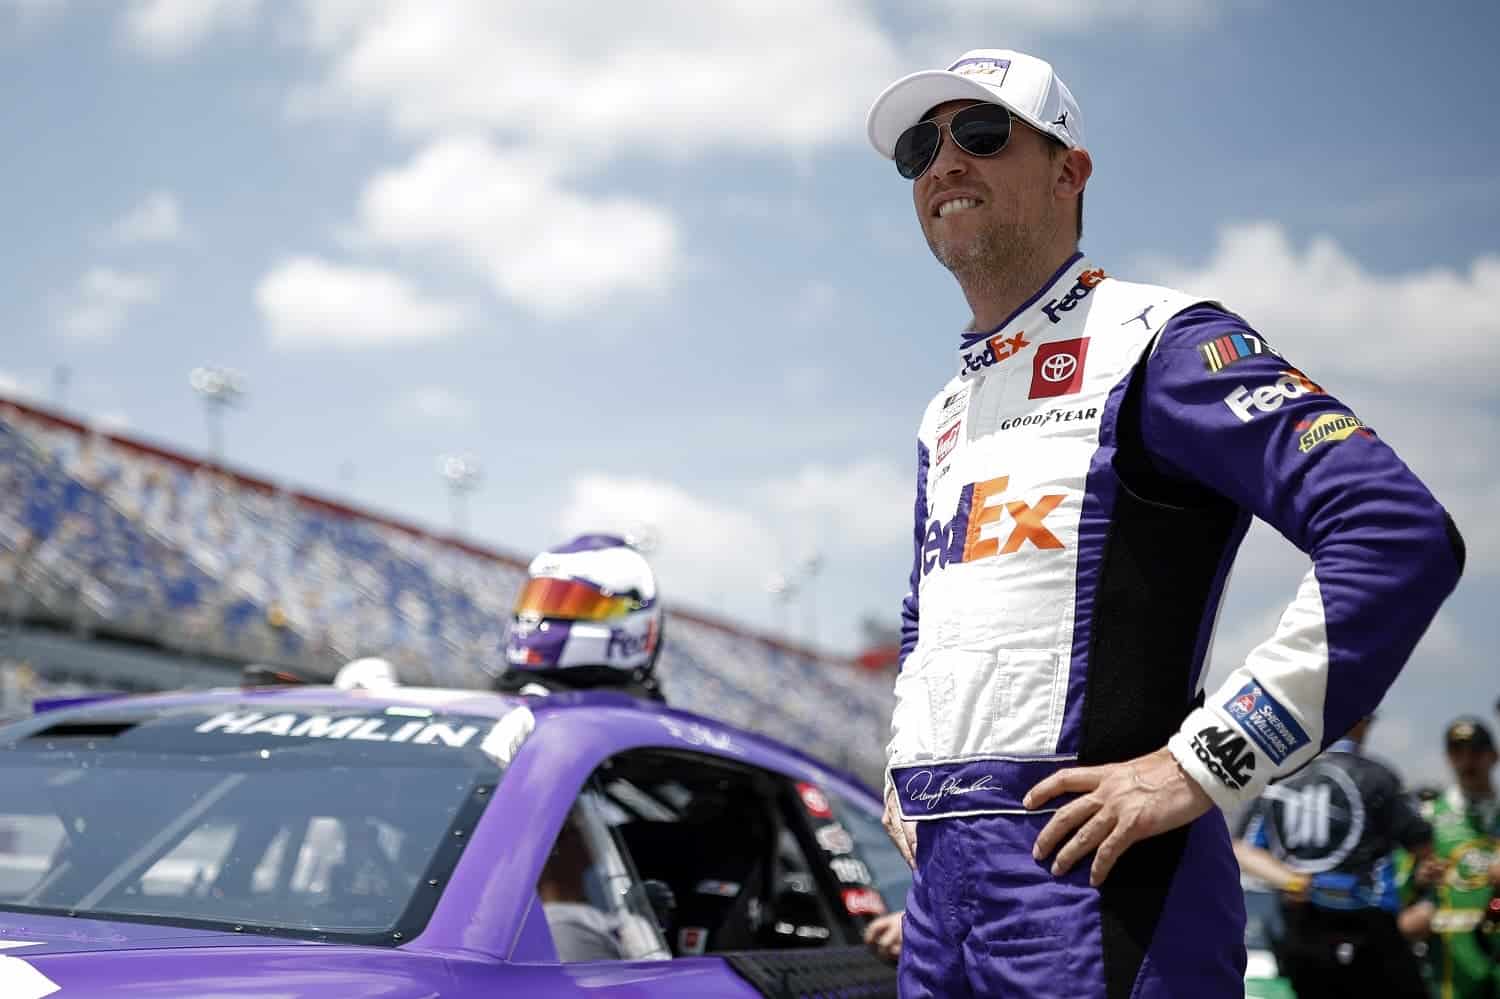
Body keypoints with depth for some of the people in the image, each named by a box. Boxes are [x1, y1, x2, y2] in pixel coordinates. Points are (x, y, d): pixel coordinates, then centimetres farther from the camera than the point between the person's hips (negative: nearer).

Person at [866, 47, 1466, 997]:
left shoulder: (1154, 342, -5)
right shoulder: (945, 418, 19)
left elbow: (1404, 536, -17)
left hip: (1090, 867, -7)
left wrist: (1198, 767, -18)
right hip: (938, 875, 8)